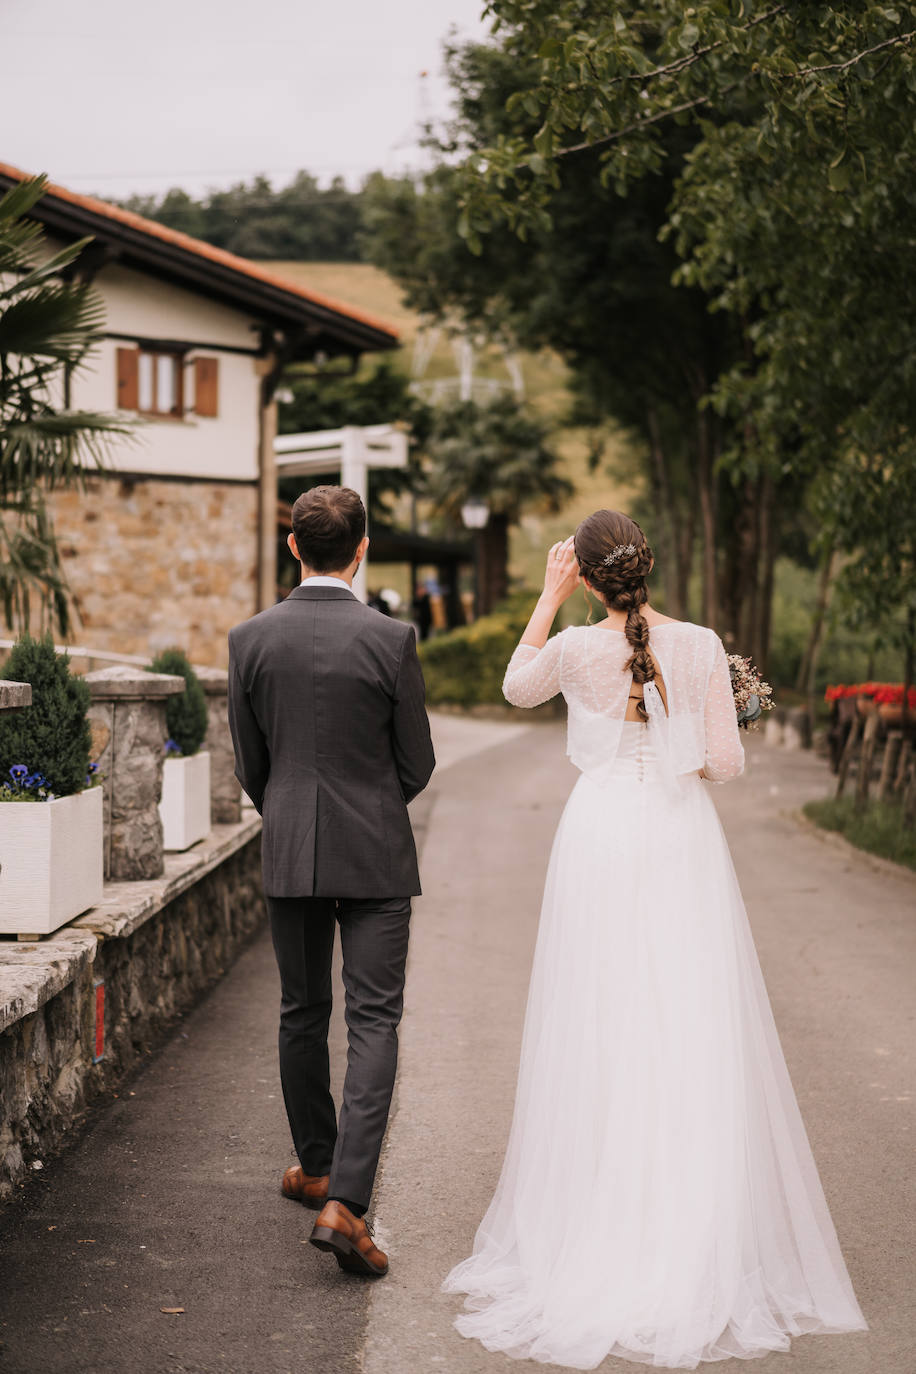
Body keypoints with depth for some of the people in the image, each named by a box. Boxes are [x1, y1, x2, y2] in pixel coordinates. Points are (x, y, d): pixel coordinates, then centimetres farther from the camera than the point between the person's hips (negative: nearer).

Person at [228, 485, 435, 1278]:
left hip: (289, 855, 3)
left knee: (302, 1014, 18)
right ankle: (345, 1202, -12)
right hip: (374, 855, -3)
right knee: (374, 1021, -1)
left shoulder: (250, 639, -4)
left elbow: (250, 764, 4)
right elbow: (417, 764, -4)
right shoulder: (390, 639, -11)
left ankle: (316, 1167, 33)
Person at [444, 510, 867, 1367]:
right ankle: (700, 1238, 9)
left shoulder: (577, 650, -6)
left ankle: (599, 1226, 13)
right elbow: (725, 763, -4)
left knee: (599, 1037, 7)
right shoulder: (701, 646, -6)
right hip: (682, 844, 0)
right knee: (692, 1038, 5)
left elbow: (516, 687, 16)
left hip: (602, 839, 0)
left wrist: (549, 596, 18)